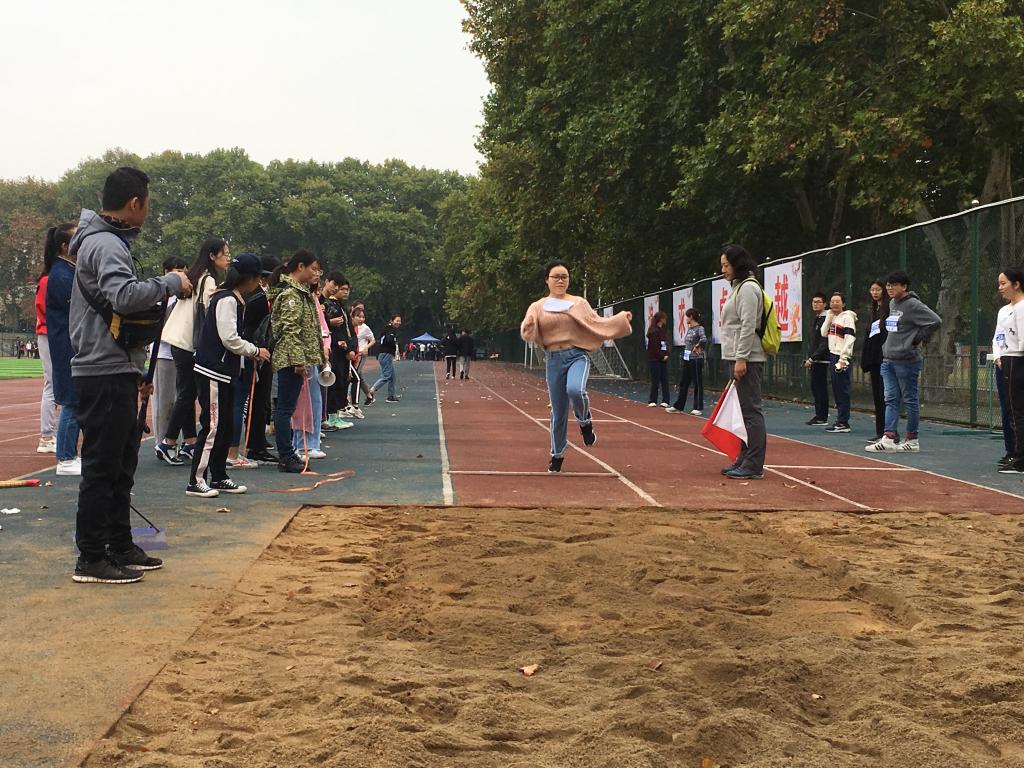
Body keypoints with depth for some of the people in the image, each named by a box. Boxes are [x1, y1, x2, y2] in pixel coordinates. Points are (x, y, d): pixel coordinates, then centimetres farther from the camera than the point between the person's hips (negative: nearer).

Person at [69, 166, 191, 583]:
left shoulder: (108, 241, 17)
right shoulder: (105, 244, -15)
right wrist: (171, 282, -18)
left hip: (116, 372, 10)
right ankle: (91, 558, 1)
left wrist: (137, 370, 20)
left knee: (121, 464, 16)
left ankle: (120, 546, 25)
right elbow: (125, 296, -33)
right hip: (105, 373, -10)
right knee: (101, 466, -5)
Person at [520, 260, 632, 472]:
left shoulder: (579, 303, 6)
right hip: (554, 360, 1)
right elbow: (529, 333, -2)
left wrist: (621, 319, -5)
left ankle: (585, 422, -1)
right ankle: (557, 454, 24)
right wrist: (528, 327, -25)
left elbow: (597, 323, 5)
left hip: (577, 356, -1)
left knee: (575, 390, -33)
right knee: (558, 410, 5)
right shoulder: (538, 307, 6)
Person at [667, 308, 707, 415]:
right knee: (683, 383, 11)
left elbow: (704, 339, -31)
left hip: (696, 360, -9)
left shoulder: (699, 328, -13)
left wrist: (697, 347, -17)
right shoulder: (689, 329, 11)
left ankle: (699, 408, 7)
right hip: (687, 359, 9)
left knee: (698, 384, 0)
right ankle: (678, 407, 17)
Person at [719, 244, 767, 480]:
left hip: (748, 360, -11)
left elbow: (748, 326, -18)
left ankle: (754, 465, -10)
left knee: (751, 411, -10)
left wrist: (741, 358, -21)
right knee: (743, 410, 12)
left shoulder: (748, 288, -11)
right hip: (738, 358, 11)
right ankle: (745, 460, 18)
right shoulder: (738, 288, 20)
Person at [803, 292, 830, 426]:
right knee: (815, 388, 13)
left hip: (821, 360, -10)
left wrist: (812, 359, -19)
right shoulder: (817, 319, 18)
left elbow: (824, 344, -19)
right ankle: (819, 415, 20)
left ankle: (822, 418, -4)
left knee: (821, 389, -7)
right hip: (815, 360, 10)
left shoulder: (825, 320, -13)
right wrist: (810, 359, 16)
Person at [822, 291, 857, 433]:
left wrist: (843, 358, -21)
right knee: (836, 390, 11)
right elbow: (824, 333, 11)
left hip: (841, 357, -8)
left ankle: (843, 423, -7)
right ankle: (840, 420, 17)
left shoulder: (847, 317, -8)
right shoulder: (832, 317, 17)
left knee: (842, 390, -8)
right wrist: (829, 316, 5)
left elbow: (850, 338, -16)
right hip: (832, 355, 8)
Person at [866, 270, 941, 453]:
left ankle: (912, 440, 9)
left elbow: (935, 321, -19)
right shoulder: (892, 304, 14)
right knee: (891, 400, 4)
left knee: (910, 400, 1)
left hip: (906, 361, -9)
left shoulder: (913, 305, -12)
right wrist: (888, 345, 13)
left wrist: (918, 339, -13)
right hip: (888, 359, 9)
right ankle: (889, 439, 2)